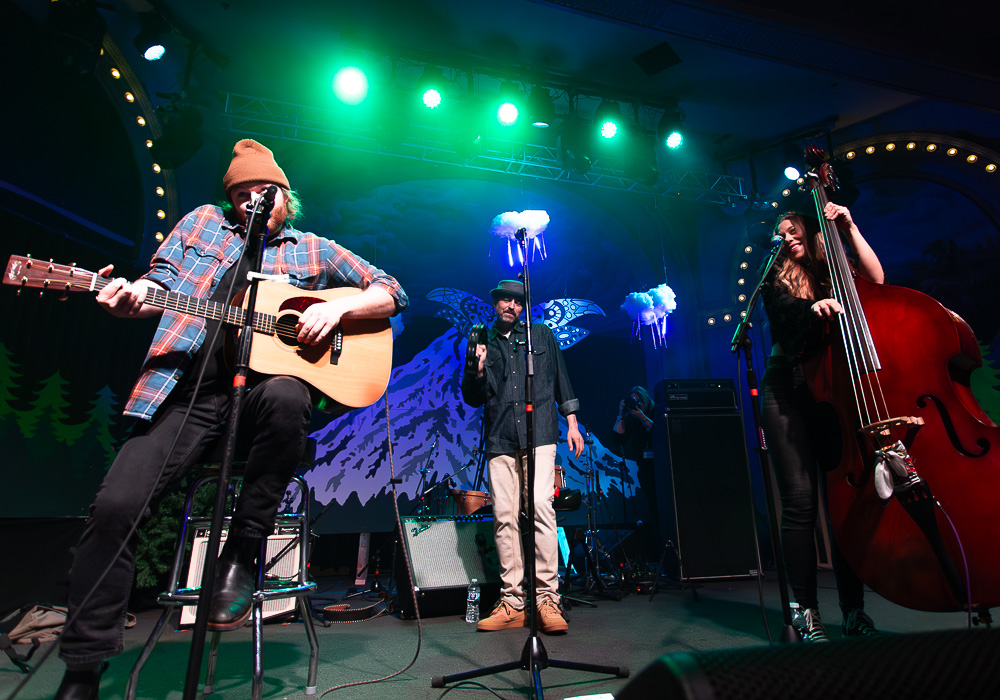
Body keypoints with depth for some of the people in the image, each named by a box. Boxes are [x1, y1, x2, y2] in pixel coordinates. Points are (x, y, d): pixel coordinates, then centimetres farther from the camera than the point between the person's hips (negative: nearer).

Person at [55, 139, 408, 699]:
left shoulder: (314, 250, 16)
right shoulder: (202, 222, 23)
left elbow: (392, 292, 12)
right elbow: (160, 287, 18)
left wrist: (336, 307, -6)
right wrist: (130, 297, -6)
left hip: (271, 378, -2)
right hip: (191, 387, 3)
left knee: (283, 398, -38)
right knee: (116, 504, -13)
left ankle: (245, 551, -17)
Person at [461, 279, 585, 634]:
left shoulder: (542, 335, 16)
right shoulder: (482, 344, 16)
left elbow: (561, 379, 16)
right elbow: (472, 399, 15)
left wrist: (572, 422, 8)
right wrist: (478, 369, -4)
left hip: (539, 434, -1)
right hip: (500, 441, 2)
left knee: (541, 507, -14)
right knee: (504, 517, -2)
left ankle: (547, 598, -6)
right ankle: (512, 601, 7)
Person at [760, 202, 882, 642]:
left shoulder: (836, 272, 17)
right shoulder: (778, 281, 12)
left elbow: (876, 279, -2)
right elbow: (788, 313, -9)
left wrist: (850, 230, 0)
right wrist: (815, 307, -30)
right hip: (789, 396, -2)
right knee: (800, 501, -8)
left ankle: (854, 611, 11)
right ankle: (806, 612, 1)